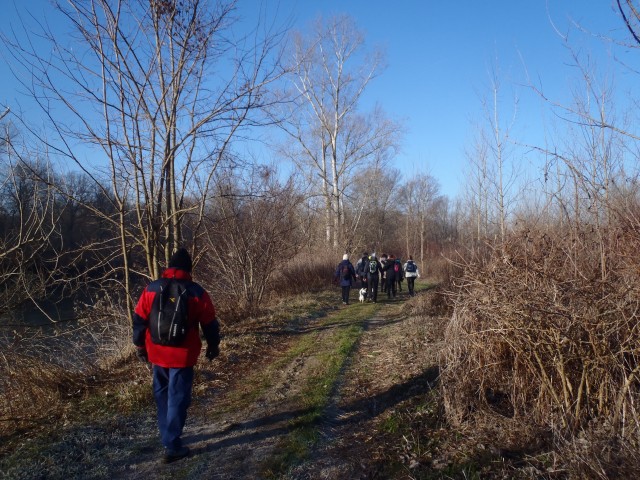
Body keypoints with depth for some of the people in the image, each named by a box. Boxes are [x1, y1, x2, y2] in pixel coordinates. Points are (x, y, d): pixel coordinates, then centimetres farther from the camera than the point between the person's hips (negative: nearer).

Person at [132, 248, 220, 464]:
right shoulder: (196, 292, -7)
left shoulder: (152, 288, -1)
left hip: (157, 353, 3)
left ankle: (167, 437, 30)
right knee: (177, 399, 3)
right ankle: (172, 447, 4)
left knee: (162, 395, 20)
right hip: (182, 355, -3)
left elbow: (139, 320, 4)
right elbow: (210, 323, -1)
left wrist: (139, 345, 16)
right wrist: (213, 345, 14)